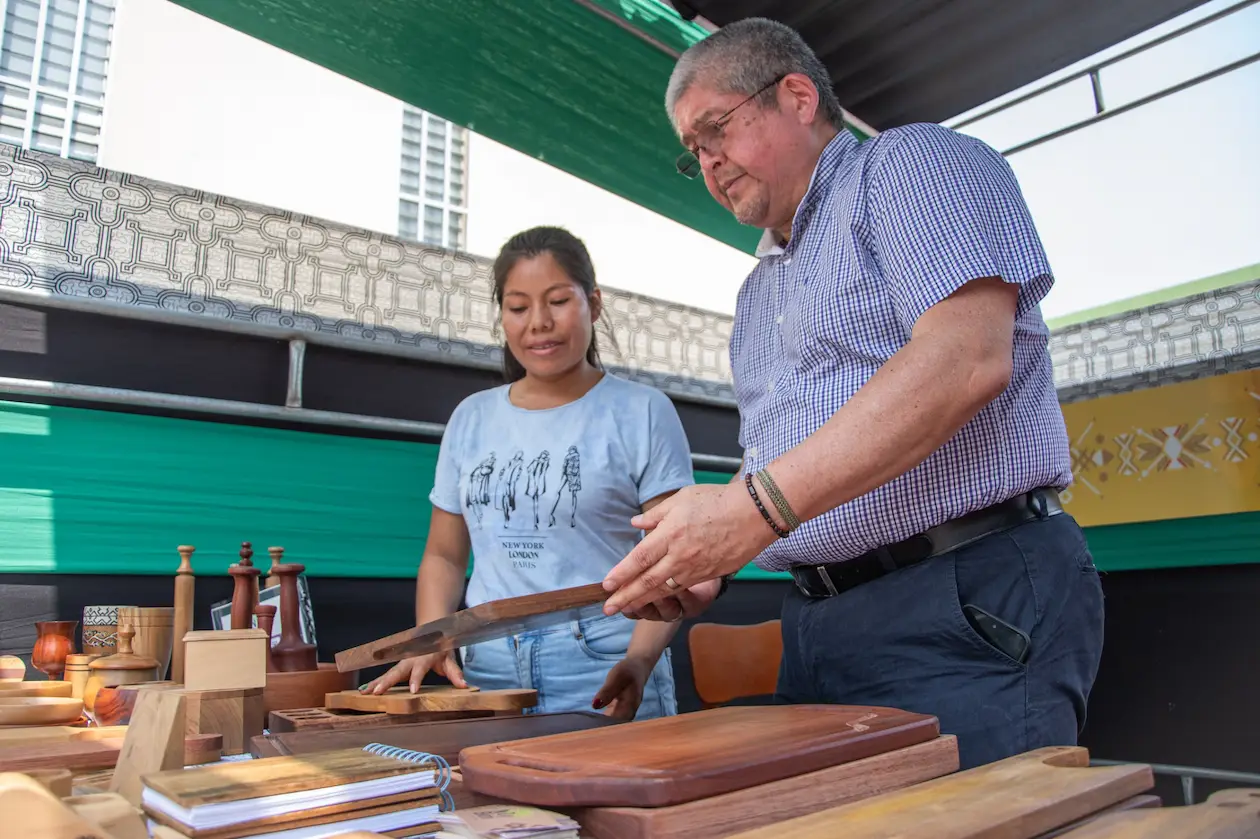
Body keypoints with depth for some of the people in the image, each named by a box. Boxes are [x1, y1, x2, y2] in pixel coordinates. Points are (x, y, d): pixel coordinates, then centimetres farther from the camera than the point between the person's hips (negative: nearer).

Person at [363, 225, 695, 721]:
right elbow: (444, 555, 16)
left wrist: (639, 660, -21)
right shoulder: (470, 419, 12)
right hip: (487, 671, 4)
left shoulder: (643, 413, 0)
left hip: (602, 678, -3)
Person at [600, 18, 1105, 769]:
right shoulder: (759, 291, 22)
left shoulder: (913, 163, -2)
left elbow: (967, 359, -20)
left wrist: (754, 507, -25)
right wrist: (708, 562, 4)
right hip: (820, 630, 8)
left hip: (968, 614, -7)